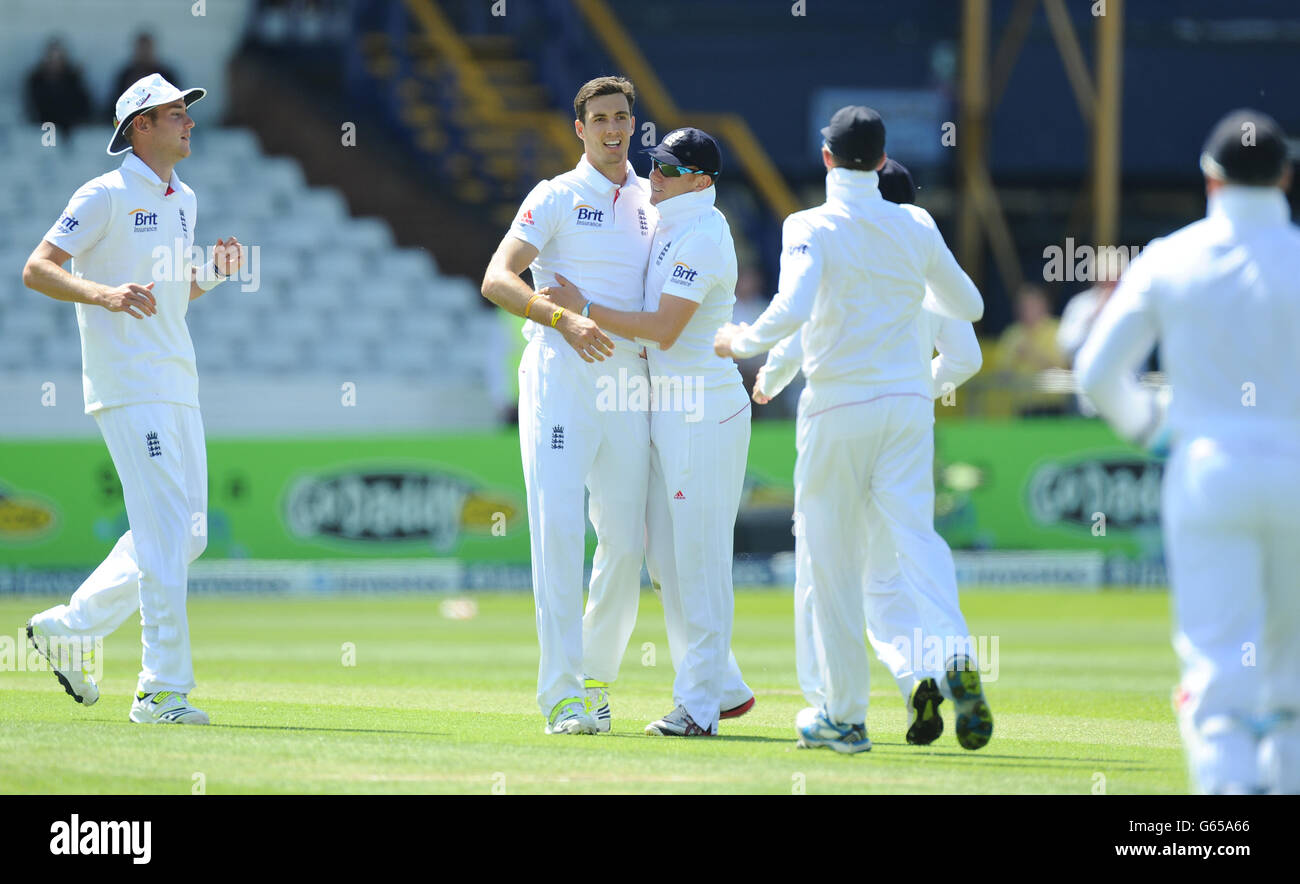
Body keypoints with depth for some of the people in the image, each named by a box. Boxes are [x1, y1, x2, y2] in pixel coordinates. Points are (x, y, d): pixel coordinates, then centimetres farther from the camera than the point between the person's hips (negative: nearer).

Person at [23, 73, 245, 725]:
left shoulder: (184, 201, 17)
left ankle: (68, 628, 21)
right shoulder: (105, 196, -8)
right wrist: (103, 293, -27)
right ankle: (163, 691, -12)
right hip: (127, 384, -9)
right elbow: (36, 269, -11)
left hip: (177, 383, 9)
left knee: (185, 535, 9)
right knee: (166, 533, -14)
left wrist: (214, 273, 5)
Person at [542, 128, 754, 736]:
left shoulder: (703, 236, -14)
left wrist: (585, 309, -15)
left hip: (705, 408, -10)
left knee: (697, 554, -8)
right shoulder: (667, 230, 15)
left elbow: (665, 329, -21)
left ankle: (700, 706, -7)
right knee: (665, 558, 11)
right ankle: (724, 689, 19)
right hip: (665, 408, 10)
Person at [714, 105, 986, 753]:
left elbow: (792, 312, -23)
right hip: (908, 404, 3)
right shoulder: (916, 227, 6)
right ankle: (952, 659, -31)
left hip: (836, 408, -3)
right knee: (913, 542, -2)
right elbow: (967, 306, 18)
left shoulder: (811, 228, -8)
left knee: (832, 562, 6)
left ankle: (845, 716, 10)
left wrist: (740, 342, -5)